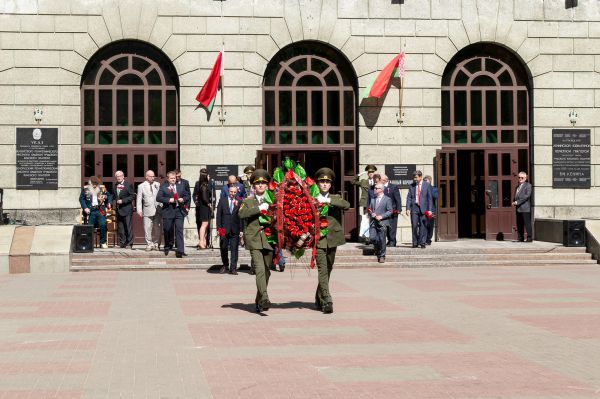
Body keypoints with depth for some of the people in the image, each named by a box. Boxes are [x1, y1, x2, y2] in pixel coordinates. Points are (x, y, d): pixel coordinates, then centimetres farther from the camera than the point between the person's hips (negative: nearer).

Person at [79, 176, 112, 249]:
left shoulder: (102, 188, 10)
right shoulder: (85, 189, 7)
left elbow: (109, 196, 18)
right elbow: (81, 199, 4)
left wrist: (108, 204, 3)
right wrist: (85, 208, -9)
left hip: (100, 211, 0)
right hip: (90, 211, 0)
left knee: (103, 225, -17)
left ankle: (103, 242, -6)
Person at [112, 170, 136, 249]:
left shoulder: (128, 185, -5)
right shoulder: (115, 186, 14)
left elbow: (132, 196, -10)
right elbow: (114, 196, 21)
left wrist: (123, 201, -17)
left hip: (127, 209, -6)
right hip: (118, 210, 6)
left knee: (128, 227, -5)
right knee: (120, 227, 7)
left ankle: (129, 243, -3)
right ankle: (122, 243, 12)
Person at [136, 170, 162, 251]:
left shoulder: (157, 185, 10)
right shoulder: (141, 186, 6)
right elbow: (139, 199, 4)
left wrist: (162, 206, -1)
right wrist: (139, 210, -5)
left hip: (158, 210, 1)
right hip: (147, 211, -1)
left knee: (157, 228, 3)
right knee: (147, 228, -3)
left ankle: (156, 244, 13)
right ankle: (149, 244, 6)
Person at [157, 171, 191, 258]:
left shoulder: (181, 186, 14)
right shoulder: (163, 187, 4)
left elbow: (187, 195, 17)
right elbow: (158, 198, -6)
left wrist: (183, 199, -5)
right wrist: (168, 200, -16)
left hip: (179, 211, 1)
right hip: (168, 212, -1)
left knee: (179, 230, -7)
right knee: (167, 230, 8)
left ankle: (180, 250, -11)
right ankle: (167, 247, 30)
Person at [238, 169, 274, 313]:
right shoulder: (248, 201, 8)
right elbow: (241, 213, -11)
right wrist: (259, 208, -15)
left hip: (268, 240, 3)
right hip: (254, 240, -3)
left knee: (266, 271, 8)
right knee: (259, 269, -17)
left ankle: (259, 301, 21)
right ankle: (264, 299, -27)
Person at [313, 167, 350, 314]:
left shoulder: (335, 198, 10)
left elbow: (346, 204, -11)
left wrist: (328, 200, -18)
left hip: (332, 239, 4)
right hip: (319, 240, -4)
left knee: (328, 270, 12)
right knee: (322, 270, -12)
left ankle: (319, 299, 27)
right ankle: (326, 301, -17)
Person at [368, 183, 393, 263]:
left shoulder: (387, 199, -2)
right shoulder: (373, 199, 15)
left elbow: (390, 211, -6)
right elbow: (370, 209, 20)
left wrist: (381, 216, -16)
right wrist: (371, 214, -3)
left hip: (382, 222, -4)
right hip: (374, 222, 4)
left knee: (381, 240, -2)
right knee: (372, 238, -8)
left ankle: (382, 256, 9)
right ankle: (378, 248, 21)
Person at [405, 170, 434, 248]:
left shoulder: (427, 185, 4)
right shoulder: (411, 186, 9)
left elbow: (430, 198, 3)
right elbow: (408, 198, 8)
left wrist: (430, 209, -4)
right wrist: (408, 208, -4)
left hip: (423, 208, -1)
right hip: (414, 208, 1)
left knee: (423, 226, -1)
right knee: (414, 226, -1)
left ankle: (422, 243, 5)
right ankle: (415, 243, 8)